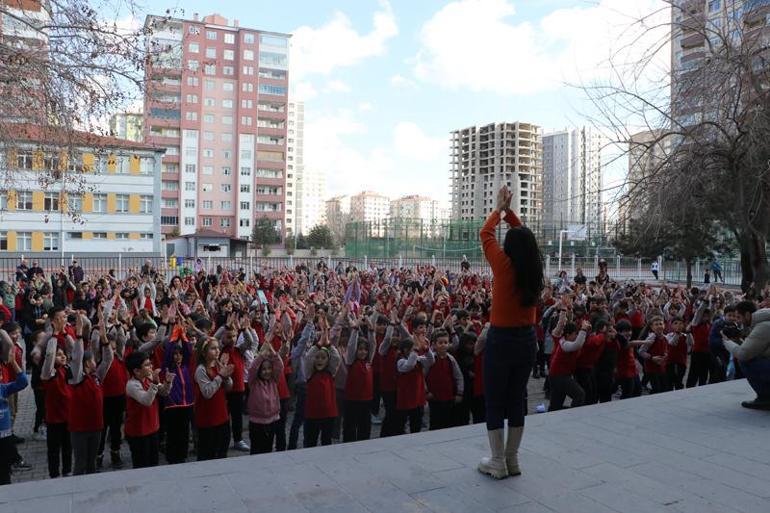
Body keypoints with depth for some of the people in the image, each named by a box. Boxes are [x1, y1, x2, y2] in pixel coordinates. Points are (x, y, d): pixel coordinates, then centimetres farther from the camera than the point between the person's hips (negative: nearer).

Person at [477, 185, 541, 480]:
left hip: (501, 339, -5)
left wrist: (499, 209, 12)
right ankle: (512, 460, 24)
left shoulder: (504, 266, -15)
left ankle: (498, 463, 13)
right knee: (517, 399, 15)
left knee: (495, 402, 6)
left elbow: (485, 234, -1)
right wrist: (508, 210, 16)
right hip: (527, 339, 6)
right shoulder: (535, 269, -2)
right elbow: (523, 236, 15)